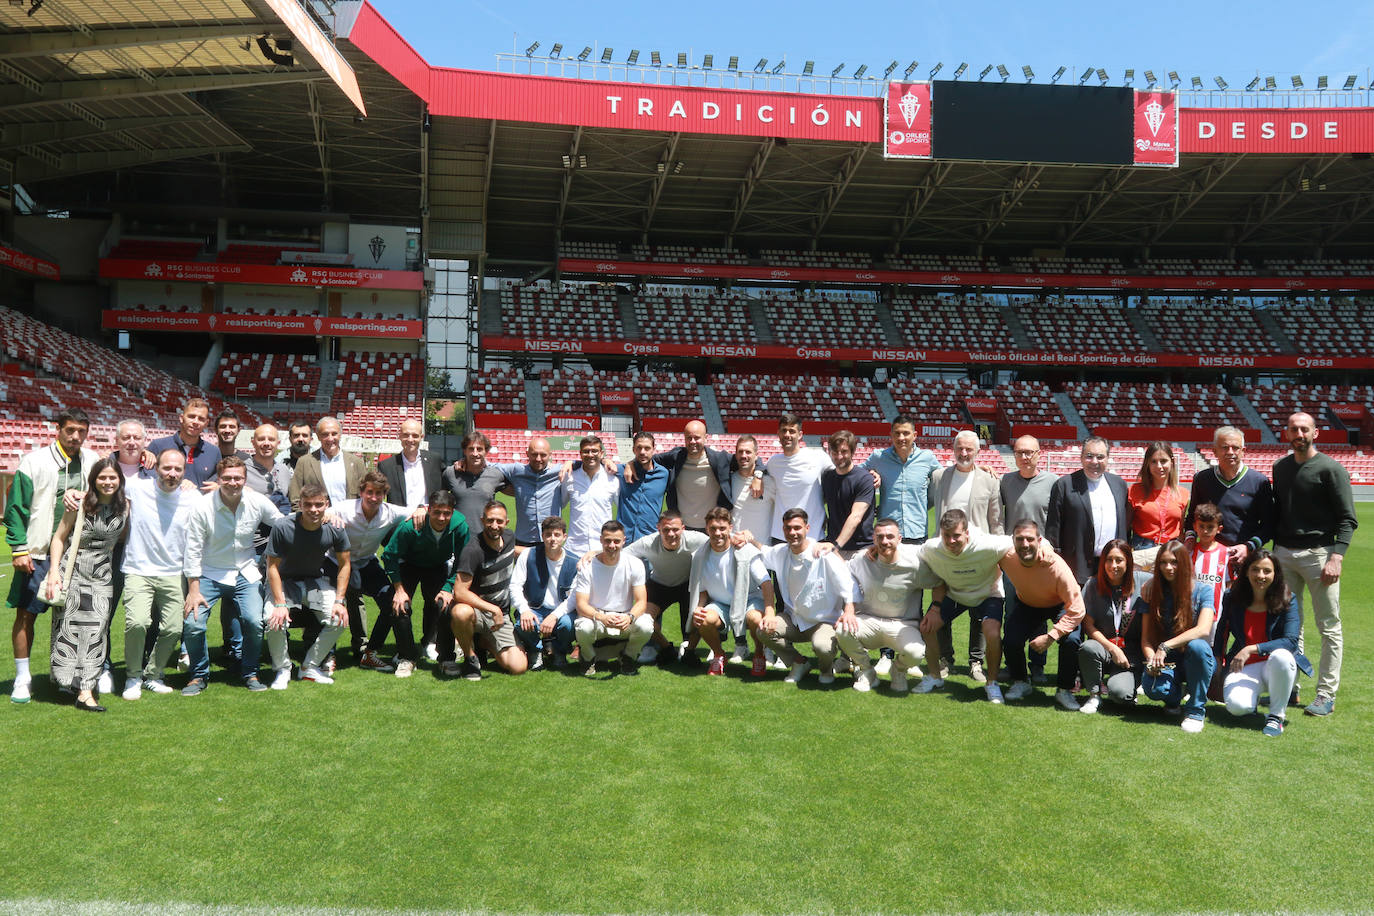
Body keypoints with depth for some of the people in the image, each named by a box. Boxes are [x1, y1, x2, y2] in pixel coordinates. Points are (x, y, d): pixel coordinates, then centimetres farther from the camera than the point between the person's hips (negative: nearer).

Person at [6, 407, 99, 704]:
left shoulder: (92, 462, 7)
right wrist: (19, 549, -8)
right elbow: (16, 508, -4)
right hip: (38, 554, -3)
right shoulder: (34, 461, -3)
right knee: (26, 615, 0)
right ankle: (22, 678, 13)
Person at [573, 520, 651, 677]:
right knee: (583, 628, -35)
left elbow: (641, 602, -8)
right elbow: (581, 605, -14)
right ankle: (588, 657, 3)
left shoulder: (634, 564, -6)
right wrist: (601, 617, -35)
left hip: (625, 620, 1)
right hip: (596, 617, -1)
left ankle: (628, 656, 5)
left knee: (645, 626, -30)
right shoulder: (588, 567, -9)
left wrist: (629, 617, -31)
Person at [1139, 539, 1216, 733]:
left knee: (1197, 645, -36)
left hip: (1196, 660, -1)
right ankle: (1177, 695, 8)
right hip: (1166, 662, 1)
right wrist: (1151, 659, -21)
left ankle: (1196, 710, -16)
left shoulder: (1202, 591, -5)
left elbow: (1203, 630, -22)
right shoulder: (1154, 592, 3)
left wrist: (1165, 646, -29)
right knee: (1152, 687, -32)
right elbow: (1146, 637, 0)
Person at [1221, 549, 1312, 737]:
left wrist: (1252, 649, -27)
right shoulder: (1232, 599, -1)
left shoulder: (1287, 600, -7)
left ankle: (1276, 715, -15)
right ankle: (1253, 698, 13)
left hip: (1275, 665, -1)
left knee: (1280, 656, -39)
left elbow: (1291, 641, -17)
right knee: (1236, 705, -30)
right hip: (1244, 667, 1)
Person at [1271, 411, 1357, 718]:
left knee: (1329, 627, 1)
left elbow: (1348, 519, -9)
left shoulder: (1331, 469, -7)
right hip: (1284, 554, 6)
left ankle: (1326, 695, 7)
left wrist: (1336, 556, -19)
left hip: (1318, 554, -6)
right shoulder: (1280, 467, 12)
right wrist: (1275, 549, 14)